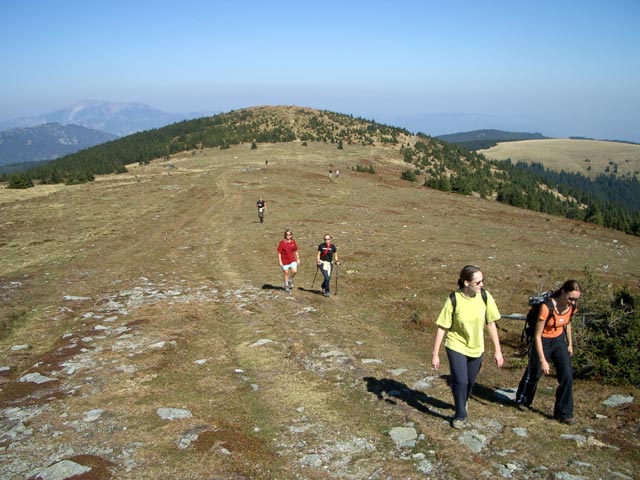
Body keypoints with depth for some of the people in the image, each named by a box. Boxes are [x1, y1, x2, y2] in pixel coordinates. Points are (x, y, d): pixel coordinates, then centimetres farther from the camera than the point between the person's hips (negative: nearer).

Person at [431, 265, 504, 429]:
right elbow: (442, 328, -15)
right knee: (460, 381, -10)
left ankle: (462, 404, 48)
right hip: (456, 346, -3)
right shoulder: (454, 299, -23)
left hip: (476, 348, 3)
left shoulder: (485, 296, -16)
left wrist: (497, 350, -3)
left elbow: (491, 324, -5)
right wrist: (435, 354, -12)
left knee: (470, 382, 16)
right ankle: (460, 415, 16)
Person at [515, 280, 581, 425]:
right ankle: (522, 400, 40)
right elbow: (537, 335, -26)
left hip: (559, 341, 5)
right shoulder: (547, 307, -32)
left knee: (567, 375, -4)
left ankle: (564, 413, 8)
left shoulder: (572, 307, -13)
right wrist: (543, 360, -25)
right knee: (534, 373, 13)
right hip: (543, 342, -5)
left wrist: (570, 343, 14)